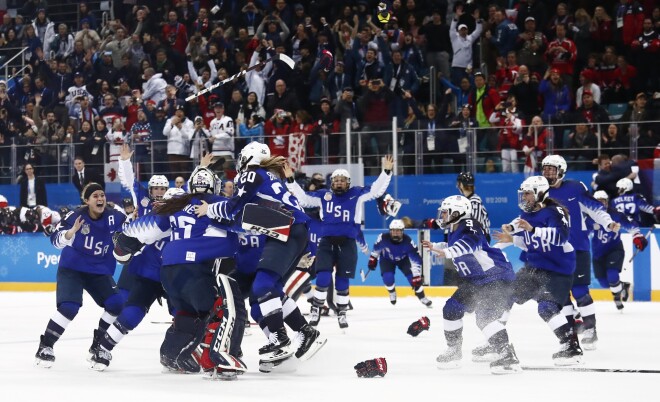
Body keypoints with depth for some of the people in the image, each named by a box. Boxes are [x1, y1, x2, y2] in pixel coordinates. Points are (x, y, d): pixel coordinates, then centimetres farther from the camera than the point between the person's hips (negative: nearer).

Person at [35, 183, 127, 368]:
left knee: (117, 304, -9)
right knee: (69, 307, -22)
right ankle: (45, 346, -9)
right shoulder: (76, 216, -17)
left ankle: (98, 346, 11)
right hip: (71, 268, -4)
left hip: (100, 271, 4)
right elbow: (56, 240, -25)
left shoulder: (114, 217, -6)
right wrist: (72, 231, -43)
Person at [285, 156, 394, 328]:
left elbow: (377, 189, -3)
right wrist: (290, 180, 1)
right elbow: (302, 198, 8)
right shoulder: (323, 196, 4)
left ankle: (342, 313, 22)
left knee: (342, 282, 6)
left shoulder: (356, 194, 2)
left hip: (347, 244, 0)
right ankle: (315, 310, 3)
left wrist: (386, 171, -15)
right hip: (327, 242, 0)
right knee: (323, 278, -12)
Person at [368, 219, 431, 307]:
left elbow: (416, 260, -33)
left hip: (403, 259, 0)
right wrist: (373, 259, 1)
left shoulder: (408, 242, -35)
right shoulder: (383, 238, -33)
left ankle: (421, 296, 1)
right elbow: (376, 248, -8)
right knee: (388, 277, -22)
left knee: (412, 276, -18)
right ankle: (392, 292, 12)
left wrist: (416, 277, -37)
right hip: (387, 259, 0)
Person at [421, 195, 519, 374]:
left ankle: (509, 357, -31)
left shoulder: (469, 226, -18)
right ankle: (454, 352, 30)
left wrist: (447, 252, -52)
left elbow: (471, 241, -42)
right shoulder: (454, 232, 12)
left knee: (485, 316, -26)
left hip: (495, 276, -11)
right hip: (475, 281, 11)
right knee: (451, 309, 13)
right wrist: (434, 246, 38)